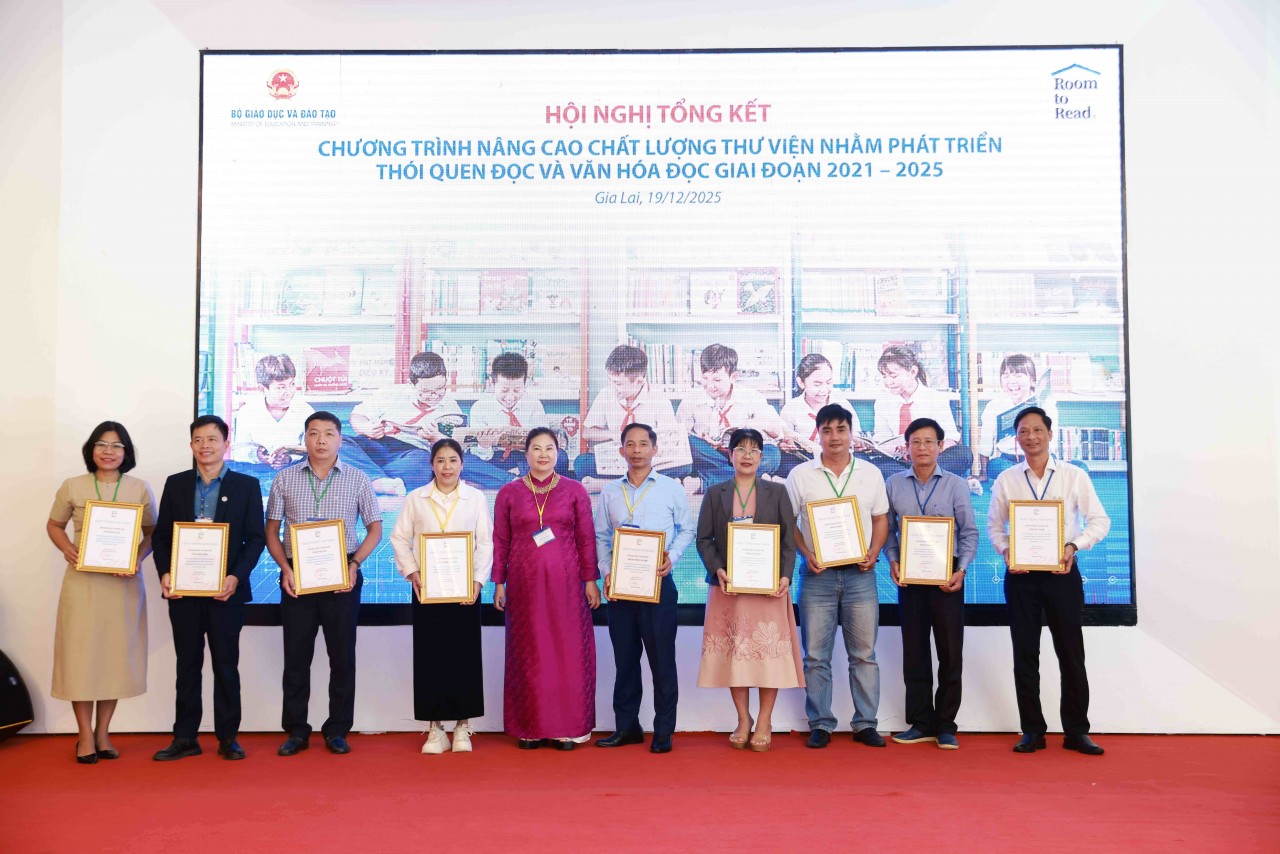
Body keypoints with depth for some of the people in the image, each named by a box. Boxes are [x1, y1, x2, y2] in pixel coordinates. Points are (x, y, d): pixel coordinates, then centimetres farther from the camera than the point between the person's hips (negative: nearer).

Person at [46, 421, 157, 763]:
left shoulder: (140, 489, 3)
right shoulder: (72, 487, 3)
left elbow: (152, 534, 7)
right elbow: (54, 524, 13)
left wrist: (138, 557, -11)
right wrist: (67, 549, -6)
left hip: (123, 582, 1)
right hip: (82, 580, 0)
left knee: (116, 654, 6)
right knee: (80, 653, 1)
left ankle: (103, 732, 19)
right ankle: (85, 735, 13)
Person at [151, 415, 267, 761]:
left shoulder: (247, 485, 2)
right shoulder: (176, 484, 9)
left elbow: (256, 538, -2)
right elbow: (161, 534, 8)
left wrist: (236, 577, -14)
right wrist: (164, 573, -7)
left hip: (226, 590, -2)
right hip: (183, 589, 2)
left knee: (226, 665, 5)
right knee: (187, 664, 9)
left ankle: (228, 737, 14)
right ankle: (185, 737, 16)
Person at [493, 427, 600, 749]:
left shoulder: (575, 491, 4)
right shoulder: (509, 493, 5)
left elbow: (586, 539, 3)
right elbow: (500, 541, 6)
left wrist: (590, 580, -1)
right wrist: (499, 583, 2)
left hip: (565, 583, 0)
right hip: (525, 584, 1)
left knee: (568, 652, 2)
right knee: (528, 654, 5)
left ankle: (568, 728, 11)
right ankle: (530, 728, 14)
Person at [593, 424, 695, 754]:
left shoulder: (672, 488, 2)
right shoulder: (610, 492, 9)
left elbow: (686, 529, 6)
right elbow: (600, 536, 11)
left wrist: (671, 558, -10)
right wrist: (607, 572, -1)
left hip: (658, 583, -3)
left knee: (662, 658, -1)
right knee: (624, 657, 9)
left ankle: (663, 731, 7)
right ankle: (626, 727, 19)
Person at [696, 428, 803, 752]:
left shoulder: (777, 493, 8)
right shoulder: (715, 494, 8)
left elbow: (789, 539, 3)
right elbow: (704, 539, 3)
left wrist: (785, 575, -11)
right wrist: (716, 569, -13)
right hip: (728, 586, 1)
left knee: (769, 651, -1)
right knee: (733, 651, 3)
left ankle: (764, 722, 11)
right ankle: (743, 720, 16)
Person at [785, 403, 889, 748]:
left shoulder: (871, 473, 7)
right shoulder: (800, 476, 2)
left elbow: (881, 519, 12)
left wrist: (873, 552, -4)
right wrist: (806, 555, -9)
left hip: (860, 574, 1)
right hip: (818, 574, -1)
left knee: (864, 653, 5)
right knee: (816, 655, 3)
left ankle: (865, 724, 14)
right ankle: (820, 725, 12)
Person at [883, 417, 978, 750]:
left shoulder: (956, 485, 2)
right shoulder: (893, 484, 6)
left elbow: (969, 532, 0)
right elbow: (888, 529, 8)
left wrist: (961, 569, -11)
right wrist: (893, 561, -7)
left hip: (947, 575, -1)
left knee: (950, 650, 2)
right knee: (914, 650, 7)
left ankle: (945, 725, 12)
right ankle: (921, 723, 16)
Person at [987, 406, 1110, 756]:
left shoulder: (1074, 476, 0)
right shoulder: (1006, 480, 4)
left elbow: (1099, 520, 2)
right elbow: (994, 524, 8)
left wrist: (1074, 546, -14)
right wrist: (1005, 550, -10)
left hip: (1062, 572, -1)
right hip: (1020, 574, 1)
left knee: (1071, 652, 4)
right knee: (1025, 653, 6)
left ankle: (1076, 730, 15)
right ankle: (1032, 730, 15)